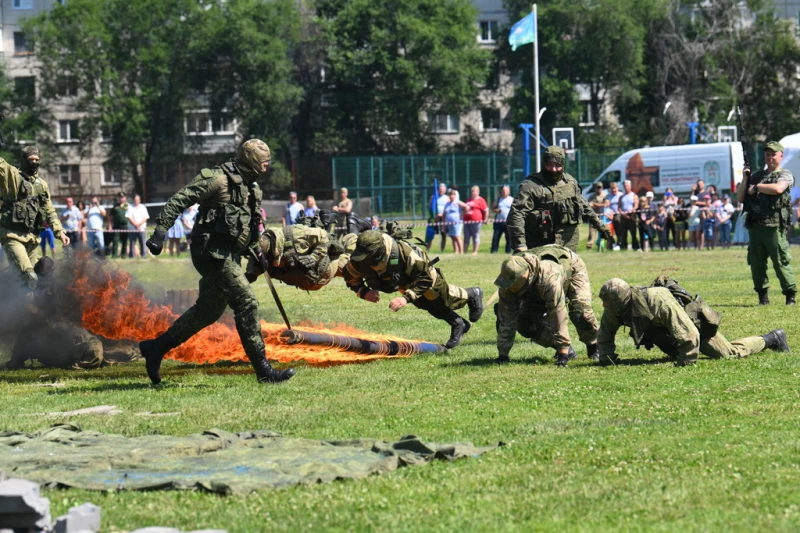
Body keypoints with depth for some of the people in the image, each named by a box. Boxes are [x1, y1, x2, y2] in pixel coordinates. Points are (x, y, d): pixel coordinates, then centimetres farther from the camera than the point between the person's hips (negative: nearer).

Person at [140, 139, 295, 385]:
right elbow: (180, 199, -16)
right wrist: (160, 231, -23)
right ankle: (263, 370, -11)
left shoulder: (251, 189, 16)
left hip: (228, 255, 10)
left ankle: (155, 348, 25)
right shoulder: (218, 178, -12)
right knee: (246, 302, -13)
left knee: (208, 310, 15)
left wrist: (257, 253, 22)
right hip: (212, 251, -10)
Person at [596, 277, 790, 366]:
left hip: (697, 325, -7)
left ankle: (772, 338, 28)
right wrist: (607, 359, -21)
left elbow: (689, 335, -44)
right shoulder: (613, 311, -25)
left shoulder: (659, 302, -46)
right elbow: (605, 335, -6)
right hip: (665, 336, 7)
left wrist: (685, 364, -37)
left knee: (730, 352, 5)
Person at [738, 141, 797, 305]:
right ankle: (763, 296, 13)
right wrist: (745, 180, 6)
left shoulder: (785, 175, 4)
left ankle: (790, 296, -3)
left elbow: (778, 188, -19)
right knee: (756, 262, 6)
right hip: (755, 226, 6)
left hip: (775, 227, -6)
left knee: (780, 261, -8)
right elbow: (740, 198, 19)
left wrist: (756, 187, -7)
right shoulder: (757, 175, 20)